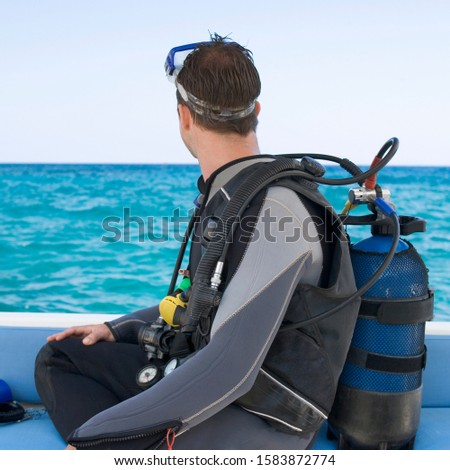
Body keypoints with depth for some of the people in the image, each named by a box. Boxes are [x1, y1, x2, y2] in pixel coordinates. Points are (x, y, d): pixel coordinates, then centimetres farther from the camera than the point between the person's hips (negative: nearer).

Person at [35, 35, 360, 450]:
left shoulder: (274, 208, -24)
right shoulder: (226, 192, 8)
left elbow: (230, 369, -29)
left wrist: (91, 436, -22)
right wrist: (119, 329, 13)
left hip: (259, 418, -10)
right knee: (58, 359, 9)